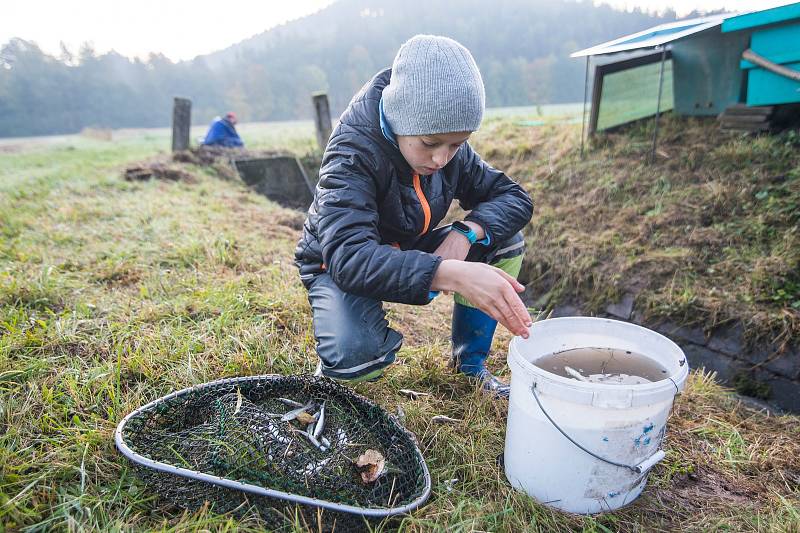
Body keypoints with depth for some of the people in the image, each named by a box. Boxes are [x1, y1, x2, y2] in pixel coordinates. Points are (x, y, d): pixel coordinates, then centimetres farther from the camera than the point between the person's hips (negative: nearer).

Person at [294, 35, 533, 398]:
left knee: (504, 242, -12)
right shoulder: (352, 155, -30)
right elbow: (350, 258, -44)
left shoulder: (451, 151, -11)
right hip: (338, 266, -6)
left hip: (409, 253, 6)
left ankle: (470, 365, 3)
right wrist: (453, 274, -57)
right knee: (355, 355, -37)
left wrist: (467, 231, -30)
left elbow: (514, 197, -7)